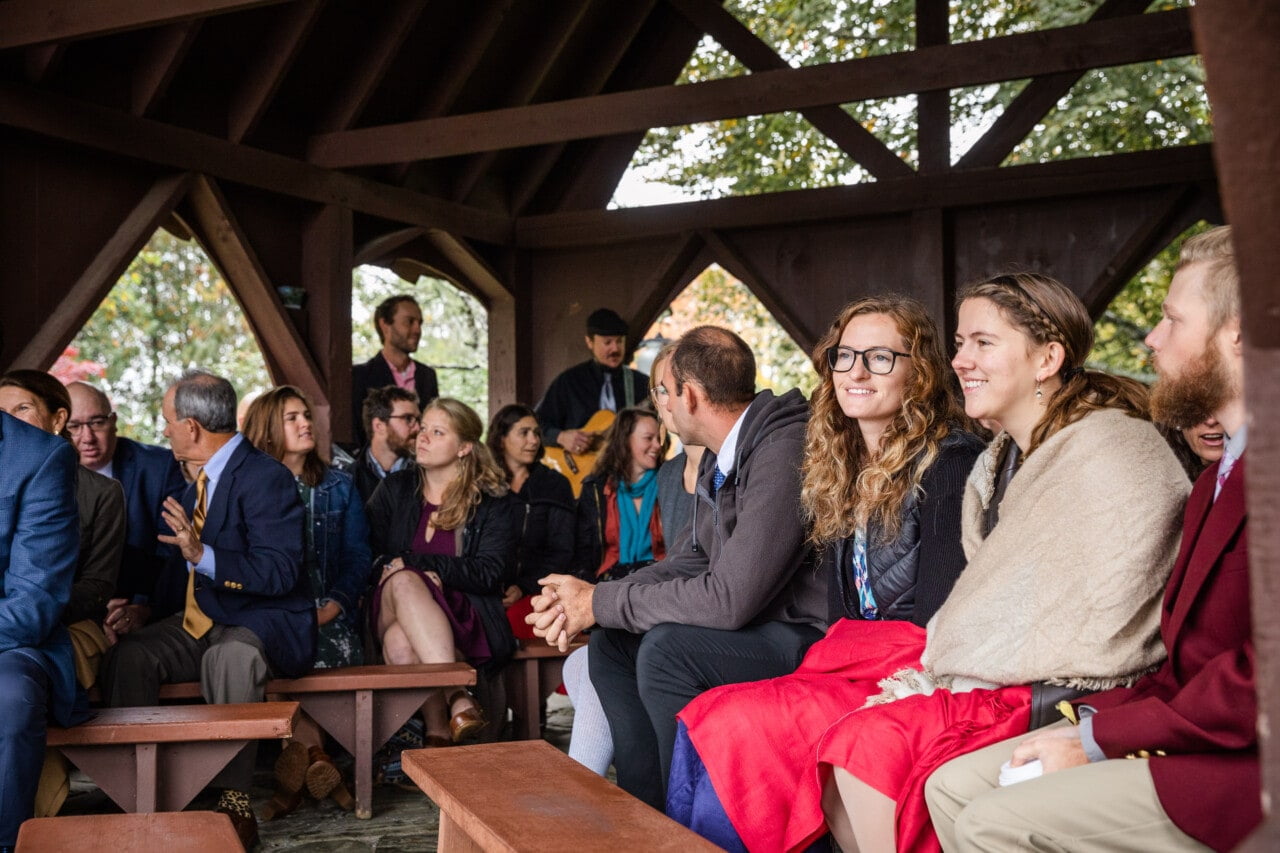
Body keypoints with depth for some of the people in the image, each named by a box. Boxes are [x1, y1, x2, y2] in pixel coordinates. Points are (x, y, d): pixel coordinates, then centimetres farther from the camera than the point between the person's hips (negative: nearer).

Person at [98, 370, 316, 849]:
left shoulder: (266, 478, -14)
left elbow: (280, 574, -21)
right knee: (128, 655, -19)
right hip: (197, 621, 8)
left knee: (230, 657, -39)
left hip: (262, 624, -7)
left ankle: (234, 800, -28)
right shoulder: (199, 477, 14)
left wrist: (203, 555, -32)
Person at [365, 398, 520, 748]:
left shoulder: (495, 503, 7)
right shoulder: (395, 489, 17)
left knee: (401, 640, -36)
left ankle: (437, 732, -32)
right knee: (404, 582, -36)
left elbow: (489, 573, -5)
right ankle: (455, 694, -42)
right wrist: (418, 574, -10)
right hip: (393, 607, 3)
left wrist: (412, 562, -12)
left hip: (463, 618, -2)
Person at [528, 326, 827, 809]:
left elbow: (729, 598, -28)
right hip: (758, 626, 10)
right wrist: (582, 603, -4)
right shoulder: (720, 458, 9)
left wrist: (600, 603, -17)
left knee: (667, 649, -26)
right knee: (613, 643, 5)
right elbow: (687, 563, 12)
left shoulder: (783, 451, -24)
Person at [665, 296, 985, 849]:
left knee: (737, 726, -25)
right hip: (852, 669, 7)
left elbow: (937, 620, -13)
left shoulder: (948, 463, -8)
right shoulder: (842, 470, 16)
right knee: (701, 719, -16)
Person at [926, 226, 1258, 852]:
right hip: (1190, 733, 10)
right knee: (951, 788, 2)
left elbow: (1261, 681, -23)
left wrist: (1102, 739, -14)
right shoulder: (1220, 476, 17)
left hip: (1240, 772, -10)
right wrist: (1099, 719, 0)